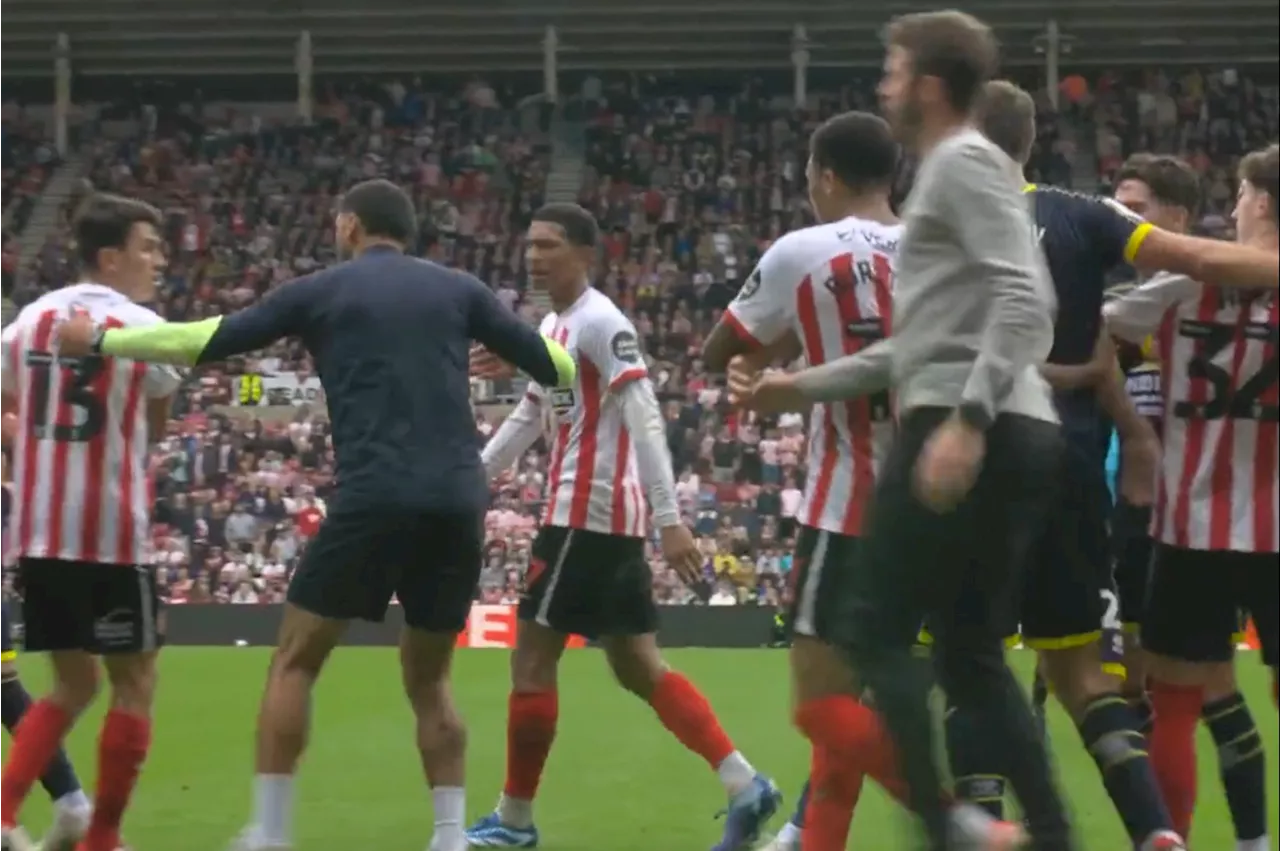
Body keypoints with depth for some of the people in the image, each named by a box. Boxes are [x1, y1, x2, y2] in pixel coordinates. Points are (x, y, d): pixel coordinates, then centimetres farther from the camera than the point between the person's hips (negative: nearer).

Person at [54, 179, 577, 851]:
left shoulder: (322, 291, 8)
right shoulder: (458, 290, 14)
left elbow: (206, 340, 10)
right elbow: (546, 361, 16)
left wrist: (100, 340, 21)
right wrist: (582, 372, 40)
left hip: (375, 497, -4)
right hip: (458, 501, 4)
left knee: (294, 660, 8)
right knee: (427, 679, 16)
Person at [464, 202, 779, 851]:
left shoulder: (600, 323, -13)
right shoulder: (554, 325, 17)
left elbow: (645, 421, -20)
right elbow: (527, 420, 27)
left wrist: (670, 518, -26)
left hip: (587, 514, -10)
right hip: (609, 517, 10)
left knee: (531, 661, -1)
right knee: (639, 669, 9)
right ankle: (744, 785, 3)